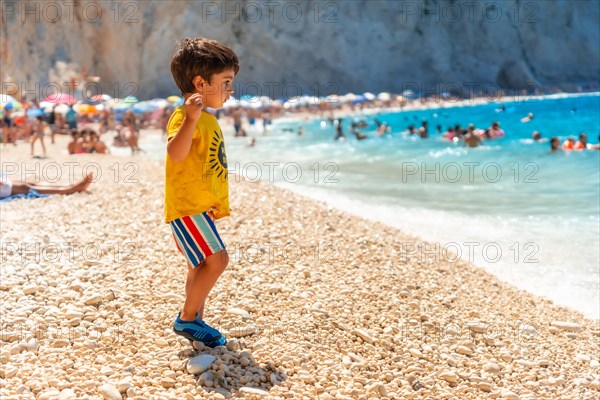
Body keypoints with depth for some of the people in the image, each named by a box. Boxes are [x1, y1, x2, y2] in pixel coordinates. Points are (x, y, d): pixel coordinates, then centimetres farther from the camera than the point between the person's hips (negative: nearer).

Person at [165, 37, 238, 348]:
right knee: (216, 259, -17)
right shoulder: (184, 116, -15)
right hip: (187, 206, -10)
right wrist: (191, 118, -44)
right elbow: (175, 153, -33)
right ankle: (186, 319, -3)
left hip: (202, 207, 10)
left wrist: (217, 205, 29)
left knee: (201, 267, 15)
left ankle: (195, 322, 25)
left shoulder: (208, 120, 16)